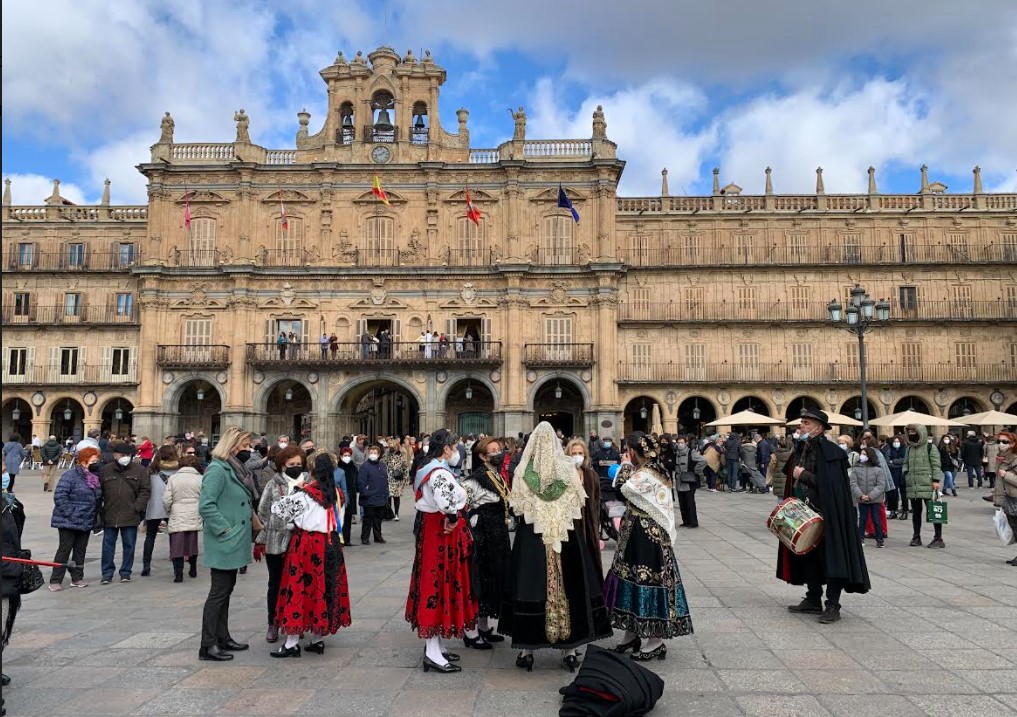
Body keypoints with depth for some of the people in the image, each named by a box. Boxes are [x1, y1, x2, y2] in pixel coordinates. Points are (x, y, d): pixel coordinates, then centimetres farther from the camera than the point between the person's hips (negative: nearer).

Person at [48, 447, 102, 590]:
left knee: (80, 550, 12)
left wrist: (95, 517, 12)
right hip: (69, 522, -7)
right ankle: (55, 581, 5)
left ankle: (77, 578, 21)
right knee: (65, 549, -3)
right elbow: (60, 496, -19)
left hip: (86, 523, 7)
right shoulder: (70, 476, -13)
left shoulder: (95, 478, 10)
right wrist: (69, 513, -21)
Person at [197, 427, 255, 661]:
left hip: (233, 544, 10)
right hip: (223, 544, -9)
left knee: (226, 590, 16)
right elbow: (206, 505, -24)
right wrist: (225, 529, -21)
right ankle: (208, 645, 5)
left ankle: (223, 638, 26)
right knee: (219, 592, -3)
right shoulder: (217, 469, -16)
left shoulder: (235, 468, 14)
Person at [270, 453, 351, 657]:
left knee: (299, 587, 1)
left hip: (306, 545, -6)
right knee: (324, 588, 12)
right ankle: (318, 640, 19)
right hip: (330, 545, 6)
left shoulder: (305, 494, -14)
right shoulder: (335, 493, 4)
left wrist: (295, 489, -5)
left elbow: (277, 509, -11)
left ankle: (292, 644, 4)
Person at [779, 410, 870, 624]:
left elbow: (830, 484, -22)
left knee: (829, 556, -3)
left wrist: (803, 475, -17)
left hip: (826, 514, -8)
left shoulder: (829, 451, -14)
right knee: (808, 555, 13)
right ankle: (813, 601, 23)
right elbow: (792, 479, 21)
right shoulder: (800, 449, 10)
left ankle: (833, 606, 3)